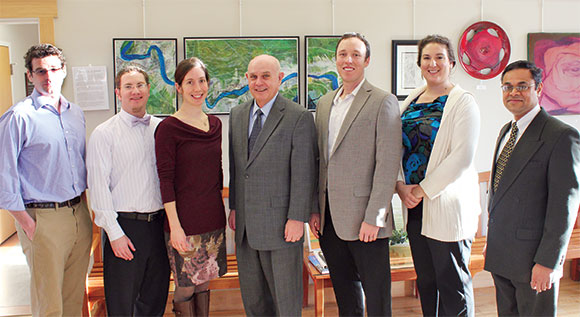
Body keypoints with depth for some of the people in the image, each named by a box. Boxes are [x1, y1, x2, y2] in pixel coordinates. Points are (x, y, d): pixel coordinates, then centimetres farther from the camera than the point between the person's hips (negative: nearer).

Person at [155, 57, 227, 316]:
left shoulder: (215, 124, 9)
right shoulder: (168, 128, -9)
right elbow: (165, 180, -11)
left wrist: (226, 210, 15)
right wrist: (174, 226, -15)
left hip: (213, 218, 5)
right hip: (185, 221, -5)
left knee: (204, 283, 15)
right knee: (185, 288, 4)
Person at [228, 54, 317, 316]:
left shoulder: (299, 117, -9)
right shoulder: (237, 115, 10)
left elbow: (304, 173, -12)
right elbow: (235, 165, 14)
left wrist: (297, 219, -15)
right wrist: (234, 207, 11)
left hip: (281, 223, -6)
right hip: (245, 224, 6)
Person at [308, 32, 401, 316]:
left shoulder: (383, 102, -7)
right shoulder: (324, 103, 13)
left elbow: (388, 163, -12)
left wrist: (373, 218, -16)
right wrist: (314, 209, 11)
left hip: (364, 218, -6)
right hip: (329, 216, 6)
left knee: (375, 293, 6)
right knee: (343, 290, 17)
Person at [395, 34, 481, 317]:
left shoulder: (463, 102, -7)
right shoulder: (410, 101, 11)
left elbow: (462, 156, -16)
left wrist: (423, 190, -15)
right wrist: (401, 186, -4)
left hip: (446, 206, -6)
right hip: (413, 205, 6)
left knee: (453, 283, 5)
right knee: (425, 280, 16)